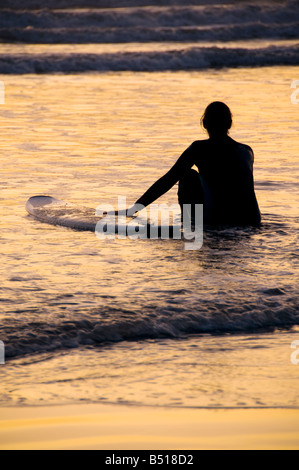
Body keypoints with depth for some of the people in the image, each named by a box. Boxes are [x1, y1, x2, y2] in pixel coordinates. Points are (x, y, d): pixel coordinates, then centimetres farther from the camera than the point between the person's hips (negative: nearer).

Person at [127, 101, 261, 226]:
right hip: (251, 224, 4)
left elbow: (168, 181, -2)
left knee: (188, 176, 20)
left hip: (215, 222, -4)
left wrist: (134, 208, 4)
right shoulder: (247, 151, 9)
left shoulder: (199, 149, -3)